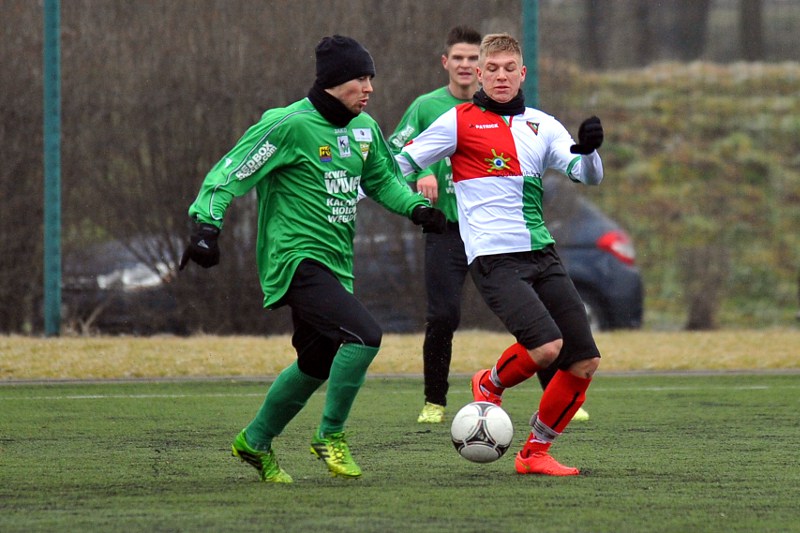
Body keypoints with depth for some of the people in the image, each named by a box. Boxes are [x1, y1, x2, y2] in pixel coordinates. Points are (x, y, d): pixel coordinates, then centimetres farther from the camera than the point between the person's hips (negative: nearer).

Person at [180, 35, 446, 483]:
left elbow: (382, 180, 25)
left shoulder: (364, 128, 9)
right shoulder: (290, 125, -14)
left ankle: (255, 442, 37)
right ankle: (331, 436, -10)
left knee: (317, 364, 18)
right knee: (365, 334, -24)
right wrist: (207, 225, -22)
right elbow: (229, 174, -12)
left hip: (336, 266, 9)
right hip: (298, 258, -9)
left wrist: (417, 207, 7)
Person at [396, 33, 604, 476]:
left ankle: (535, 452, 16)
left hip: (542, 254, 6)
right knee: (546, 345, -25)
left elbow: (587, 175, 7)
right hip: (494, 257, -6)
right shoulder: (460, 121, 2)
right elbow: (401, 163, 6)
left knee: (584, 362, -1)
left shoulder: (540, 125, 15)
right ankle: (490, 386, 7)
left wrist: (589, 149, -14)